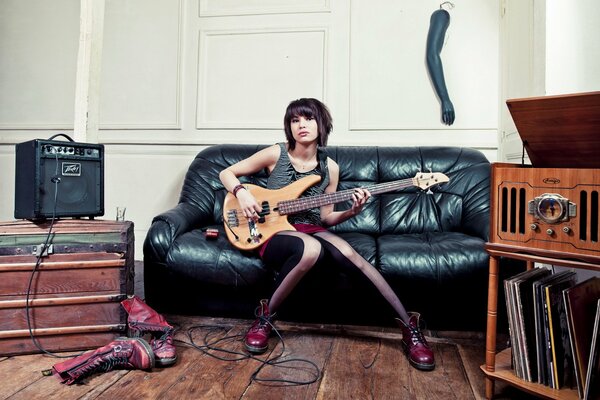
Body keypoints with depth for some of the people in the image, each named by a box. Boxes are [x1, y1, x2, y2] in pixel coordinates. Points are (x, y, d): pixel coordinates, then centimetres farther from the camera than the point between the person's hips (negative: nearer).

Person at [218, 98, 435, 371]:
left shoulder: (330, 167, 5)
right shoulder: (276, 154, -3)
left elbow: (325, 217, 10)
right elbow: (226, 173, 5)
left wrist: (351, 212, -9)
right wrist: (241, 193, -15)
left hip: (311, 230, 3)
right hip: (273, 233, -3)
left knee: (348, 254, -30)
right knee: (312, 249, -39)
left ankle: (409, 327, -22)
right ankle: (265, 317, -19)